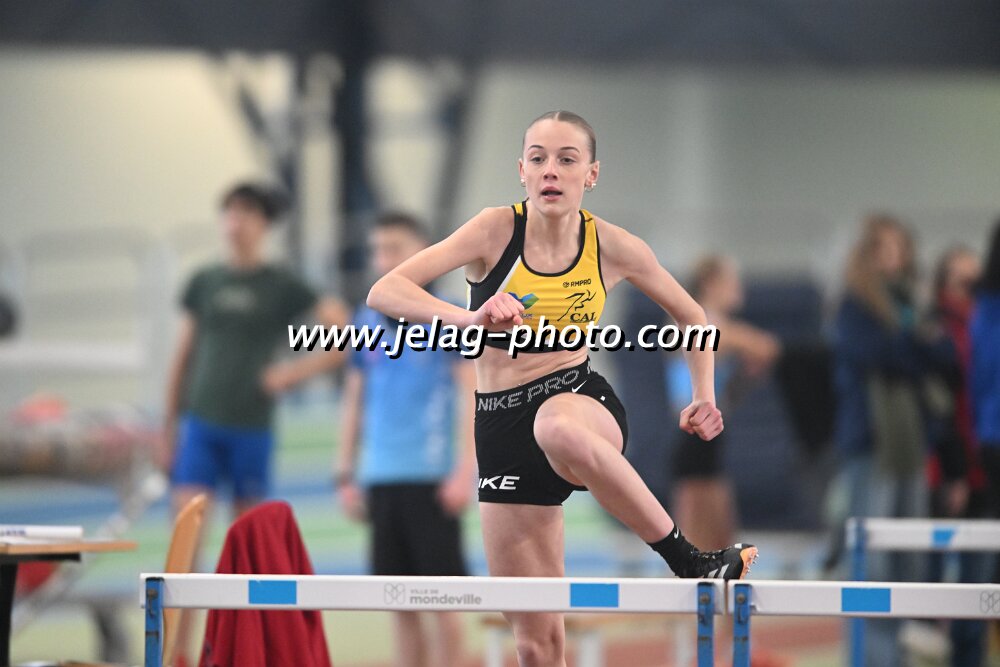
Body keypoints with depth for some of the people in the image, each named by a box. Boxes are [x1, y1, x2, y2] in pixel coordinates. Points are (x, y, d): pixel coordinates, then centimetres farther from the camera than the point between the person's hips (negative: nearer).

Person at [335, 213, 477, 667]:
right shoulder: (367, 323, 12)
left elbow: (472, 394, -6)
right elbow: (353, 402, 17)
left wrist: (465, 470, -14)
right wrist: (346, 475, 11)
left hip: (430, 477, -5)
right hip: (380, 478, 5)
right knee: (400, 605, 6)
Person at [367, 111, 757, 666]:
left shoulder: (612, 246, -3)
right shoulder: (497, 230, -9)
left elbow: (691, 317, 15)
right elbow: (385, 292, -19)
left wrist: (705, 397, 0)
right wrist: (469, 317, -35)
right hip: (502, 423, 1)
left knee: (559, 427, -42)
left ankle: (693, 563, -33)